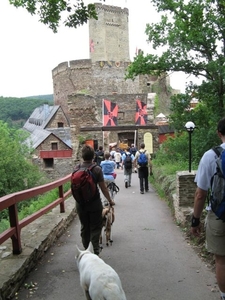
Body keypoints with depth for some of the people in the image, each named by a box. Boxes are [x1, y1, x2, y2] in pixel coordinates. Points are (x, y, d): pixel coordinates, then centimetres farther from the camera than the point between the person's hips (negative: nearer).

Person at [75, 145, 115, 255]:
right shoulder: (97, 169, -13)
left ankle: (86, 250, 27)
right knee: (95, 228, 9)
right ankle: (95, 250, 0)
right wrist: (110, 200, 2)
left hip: (80, 203, 4)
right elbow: (103, 187, -10)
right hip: (94, 203, -3)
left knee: (84, 227, 17)